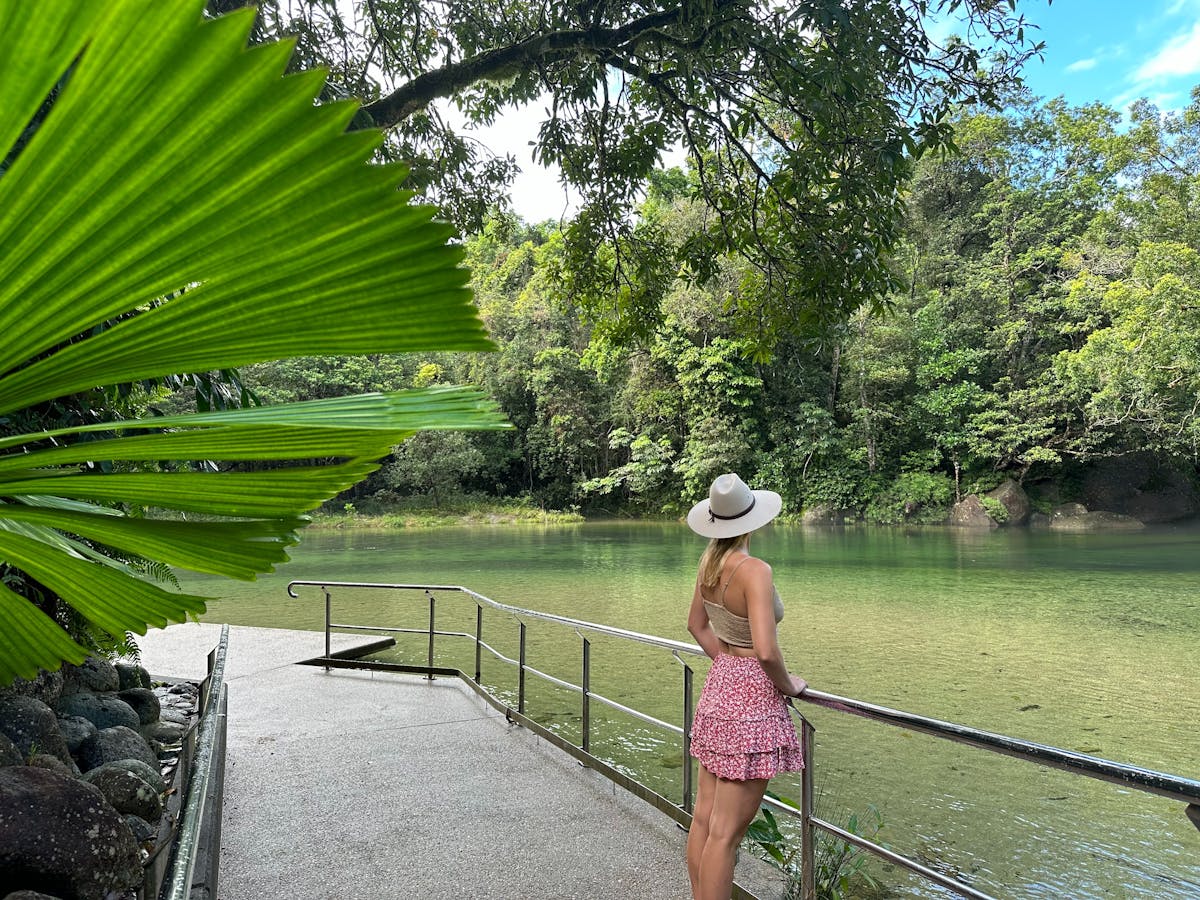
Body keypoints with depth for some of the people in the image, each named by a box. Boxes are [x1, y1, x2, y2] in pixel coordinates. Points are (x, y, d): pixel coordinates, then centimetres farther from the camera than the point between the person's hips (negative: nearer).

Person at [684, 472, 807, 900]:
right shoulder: (753, 570, -21)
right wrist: (788, 685, -8)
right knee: (726, 832, 1)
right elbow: (765, 651, -27)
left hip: (717, 688, 8)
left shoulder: (709, 563, 2)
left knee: (703, 817, 17)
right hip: (752, 699, -8)